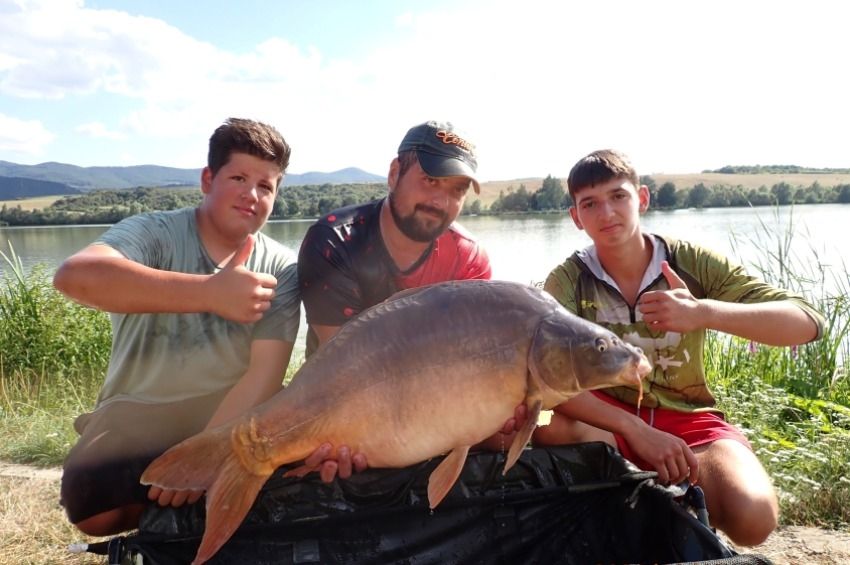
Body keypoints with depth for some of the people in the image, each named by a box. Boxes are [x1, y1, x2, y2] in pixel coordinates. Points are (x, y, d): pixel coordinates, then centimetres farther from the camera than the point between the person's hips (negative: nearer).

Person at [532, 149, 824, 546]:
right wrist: (637, 430, -31)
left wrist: (702, 313, -34)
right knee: (546, 429, -33)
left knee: (752, 517, -28)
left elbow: (807, 323, -16)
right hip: (607, 417, 0)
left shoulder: (692, 262, -10)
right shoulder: (567, 280, -11)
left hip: (687, 419, 1)